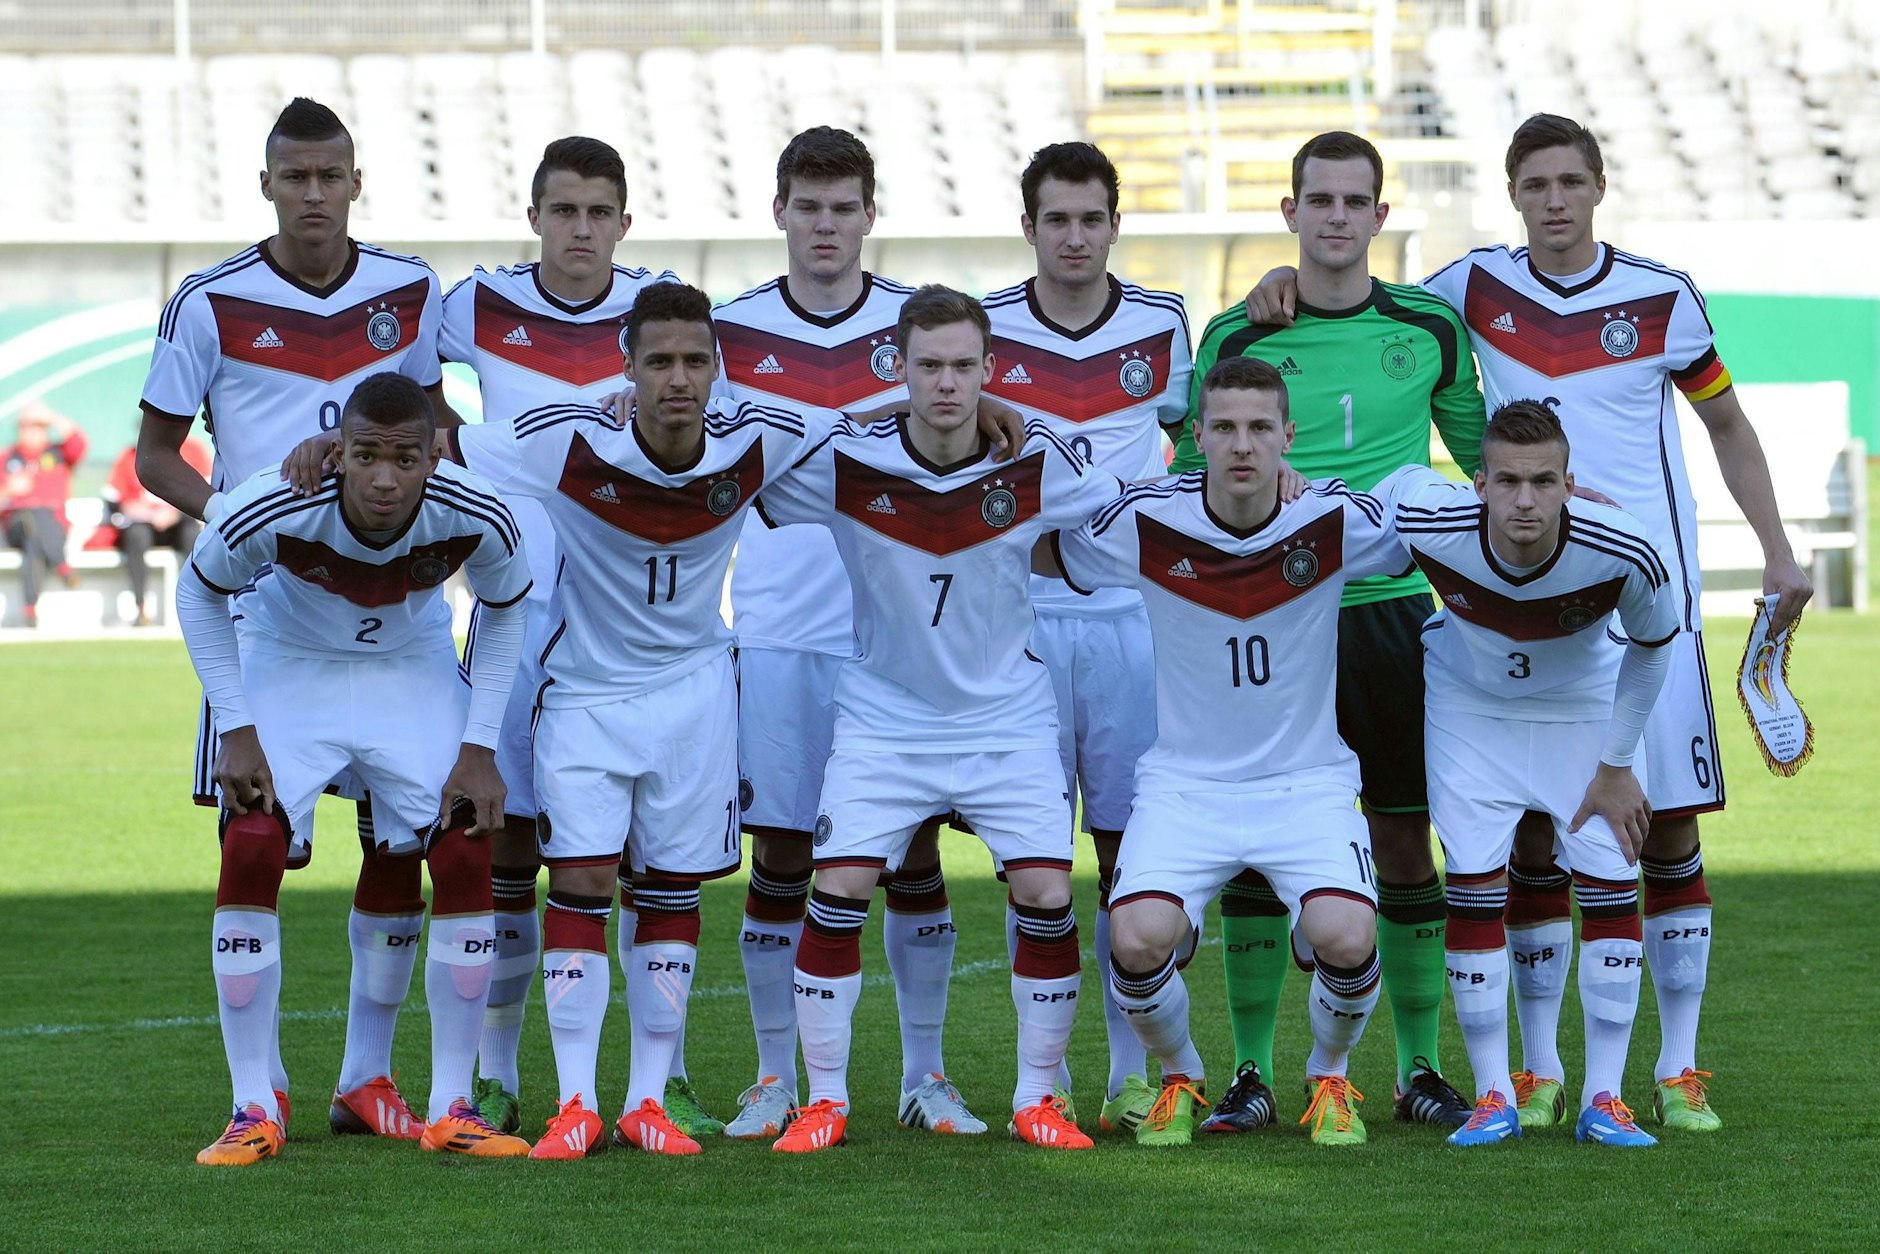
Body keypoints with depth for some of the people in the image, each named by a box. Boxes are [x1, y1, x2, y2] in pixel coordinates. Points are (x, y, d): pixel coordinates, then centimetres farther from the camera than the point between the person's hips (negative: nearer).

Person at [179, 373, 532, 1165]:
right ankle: (255, 1109, -8)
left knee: (466, 858, -11)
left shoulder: (475, 521, -28)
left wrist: (479, 746, -9)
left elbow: (504, 612, -4)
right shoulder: (273, 512, -33)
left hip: (414, 674, 2)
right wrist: (236, 730, -13)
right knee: (250, 854, -18)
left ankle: (450, 1109, 0)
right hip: (290, 668, -1)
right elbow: (200, 594, -10)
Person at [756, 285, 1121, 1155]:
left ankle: (1038, 1099, 7)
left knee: (1047, 895, -10)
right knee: (839, 890, -11)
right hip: (883, 715, 0)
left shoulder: (1036, 464, -12)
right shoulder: (845, 462, -14)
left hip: (1006, 714, 1)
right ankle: (824, 1099, 4)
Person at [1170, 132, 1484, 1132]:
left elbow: (1484, 452, 19)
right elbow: (1192, 483, 7)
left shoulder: (1430, 328, 5)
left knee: (1405, 841, 4)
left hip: (1391, 610, 1)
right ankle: (1251, 1074, 7)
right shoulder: (1238, 337, 1)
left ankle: (1420, 1069, 13)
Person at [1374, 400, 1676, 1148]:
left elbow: (1652, 646, -11)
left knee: (1611, 882, -9)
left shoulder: (1623, 555, -33)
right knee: (1473, 884, -9)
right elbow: (1406, 479, -6)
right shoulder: (1429, 525, -33)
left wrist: (1617, 765, -7)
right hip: (1468, 707, 0)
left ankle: (1603, 1099, 2)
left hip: (1584, 709, 0)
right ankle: (1493, 1098, 1)